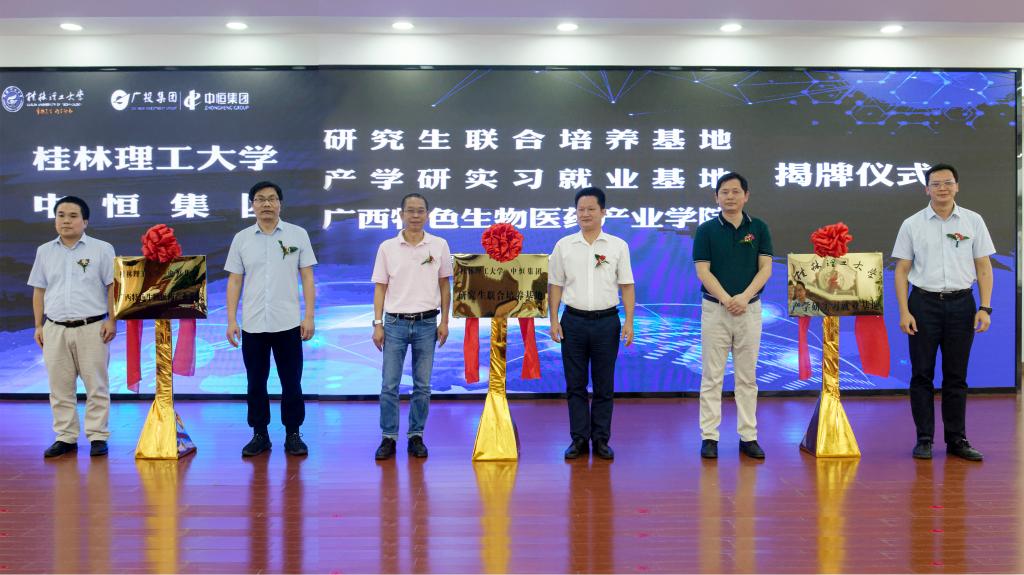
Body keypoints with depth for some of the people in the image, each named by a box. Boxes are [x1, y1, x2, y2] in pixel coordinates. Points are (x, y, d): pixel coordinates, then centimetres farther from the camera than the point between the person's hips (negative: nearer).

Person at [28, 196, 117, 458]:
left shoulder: (102, 249, 0)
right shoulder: (44, 251, 11)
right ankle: (65, 437, 16)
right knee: (60, 388, 7)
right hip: (55, 329, 4)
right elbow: (39, 291, 14)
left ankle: (98, 437, 9)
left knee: (96, 386, 1)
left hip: (92, 328, -3)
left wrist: (112, 321, -8)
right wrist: (38, 326, 10)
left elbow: (112, 287, -1)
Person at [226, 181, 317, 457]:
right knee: (256, 383, 8)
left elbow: (307, 278, 0)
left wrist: (309, 316, -7)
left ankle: (293, 434, 16)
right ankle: (260, 434, 20)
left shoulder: (298, 235, 0)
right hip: (252, 325, 2)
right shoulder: (241, 239, 5)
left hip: (288, 323, -1)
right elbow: (234, 281, 6)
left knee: (291, 382, 4)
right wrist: (231, 320, -1)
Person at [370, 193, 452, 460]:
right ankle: (388, 438, 11)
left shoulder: (439, 246, 2)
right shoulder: (387, 247, 1)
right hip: (395, 323, 0)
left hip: (426, 323, 1)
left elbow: (444, 285, 7)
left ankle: (416, 436, 17)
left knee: (422, 386, 7)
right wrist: (377, 324, -3)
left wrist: (444, 321, 3)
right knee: (389, 385, 0)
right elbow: (380, 287, 3)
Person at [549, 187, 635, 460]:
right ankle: (579, 439, 14)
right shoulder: (564, 245, 4)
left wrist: (629, 321, -5)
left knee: (604, 385, 5)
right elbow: (555, 285, 7)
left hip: (606, 321, -1)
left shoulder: (618, 246, 2)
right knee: (575, 384, 5)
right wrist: (554, 320, 0)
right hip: (573, 321, 1)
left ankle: (601, 440, 14)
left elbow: (627, 286, 2)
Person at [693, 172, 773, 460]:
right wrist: (727, 299, -18)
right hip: (714, 309, -2)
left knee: (747, 377, 7)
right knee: (712, 377, 1)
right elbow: (703, 271, -6)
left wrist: (744, 297, -17)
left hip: (750, 309, 2)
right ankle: (709, 437, 6)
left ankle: (748, 436, 13)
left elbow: (766, 268, -2)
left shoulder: (759, 228, 5)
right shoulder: (706, 230, 0)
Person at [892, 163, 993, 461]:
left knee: (956, 376, 7)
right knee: (922, 375, 2)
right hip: (924, 303, -1)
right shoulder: (912, 224, 2)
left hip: (961, 303, 1)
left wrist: (985, 308, -3)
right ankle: (924, 439, 10)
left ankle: (956, 439, 15)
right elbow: (901, 271, 1)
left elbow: (984, 267, 5)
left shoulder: (973, 221, 5)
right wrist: (904, 312, -7)